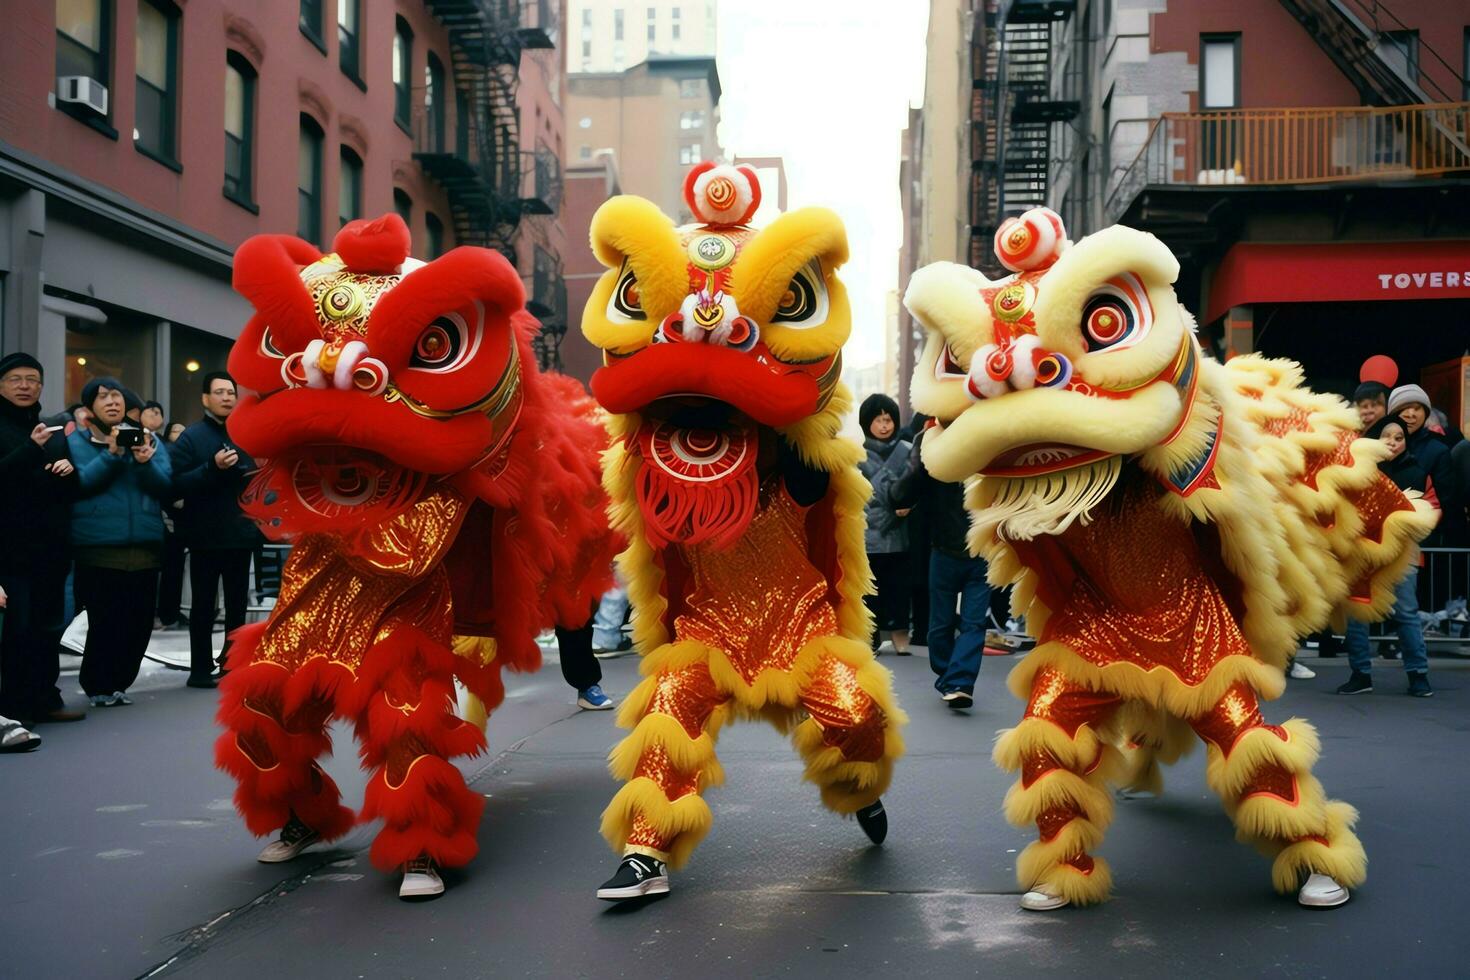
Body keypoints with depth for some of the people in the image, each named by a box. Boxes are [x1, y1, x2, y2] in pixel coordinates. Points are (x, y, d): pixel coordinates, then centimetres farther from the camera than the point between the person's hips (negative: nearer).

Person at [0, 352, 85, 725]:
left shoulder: (55, 431, 17)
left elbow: (81, 484, 20)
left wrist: (72, 468, -1)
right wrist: (30, 450, -27)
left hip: (52, 544, 6)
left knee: (48, 627, 9)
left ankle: (43, 700, 16)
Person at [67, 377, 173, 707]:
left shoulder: (148, 439, 12)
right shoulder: (78, 441, 5)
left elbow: (166, 487, 3)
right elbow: (79, 484, -10)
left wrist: (145, 463, -16)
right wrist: (112, 454, -20)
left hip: (145, 546, 3)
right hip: (98, 547, -3)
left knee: (139, 624, 6)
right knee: (104, 622, -4)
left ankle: (118, 683, 21)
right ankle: (98, 687, 12)